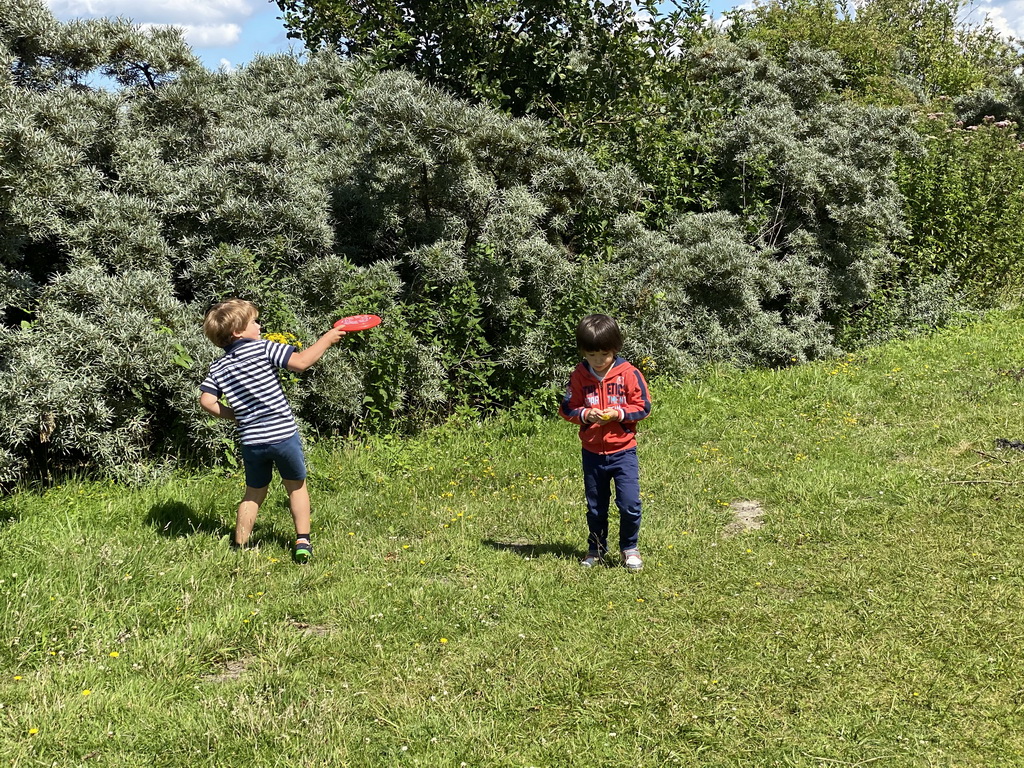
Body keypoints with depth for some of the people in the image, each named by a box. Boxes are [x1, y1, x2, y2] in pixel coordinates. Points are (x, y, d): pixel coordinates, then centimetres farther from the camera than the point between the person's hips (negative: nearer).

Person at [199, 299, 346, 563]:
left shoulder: (218, 367, 5)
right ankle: (302, 541, 13)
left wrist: (235, 414, 10)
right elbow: (300, 362, -15)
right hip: (283, 434, -4)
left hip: (251, 440, 4)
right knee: (296, 486, 16)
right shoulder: (263, 348, -9)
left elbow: (207, 400, -4)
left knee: (254, 493, 21)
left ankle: (239, 546, 22)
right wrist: (327, 339, -4)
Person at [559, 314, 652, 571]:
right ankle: (596, 550, 31)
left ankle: (630, 548, 13)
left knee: (629, 503, -9)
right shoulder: (579, 376, -2)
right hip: (592, 452, 3)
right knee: (595, 507, 14)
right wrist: (585, 414, -17)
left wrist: (620, 413, -20)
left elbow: (643, 406, -4)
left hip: (623, 451, -2)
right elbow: (567, 408, 2)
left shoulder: (628, 374, -8)